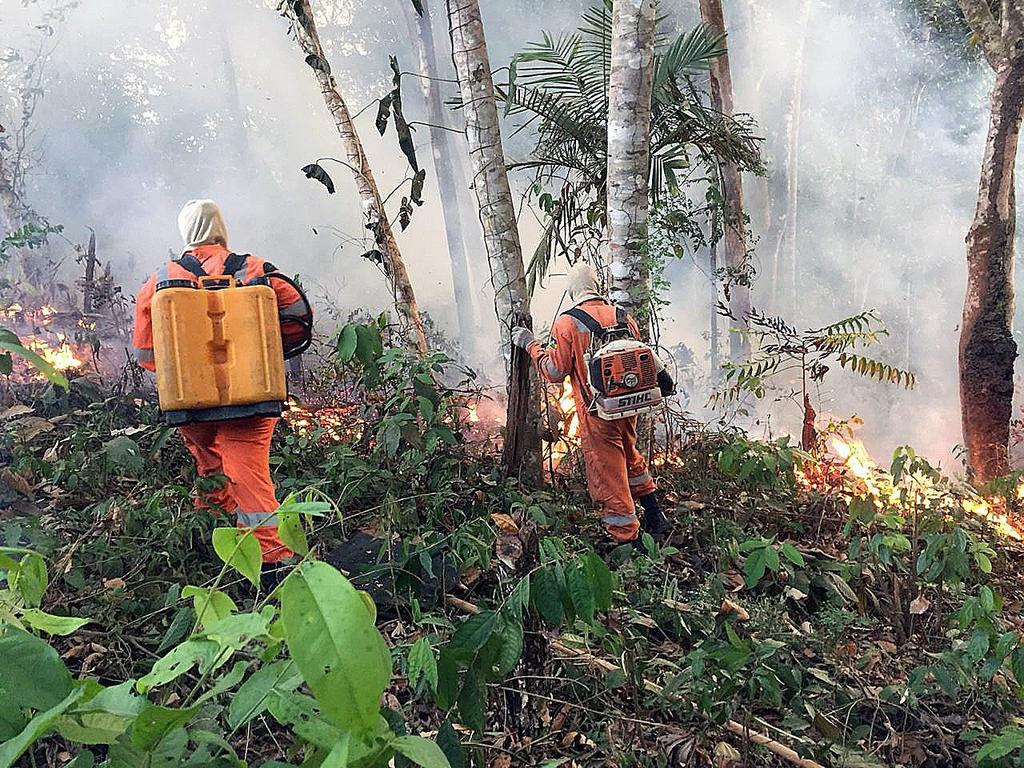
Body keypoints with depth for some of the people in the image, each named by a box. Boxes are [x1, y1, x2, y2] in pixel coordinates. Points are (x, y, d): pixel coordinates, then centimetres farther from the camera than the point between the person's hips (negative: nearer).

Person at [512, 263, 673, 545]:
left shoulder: (567, 323, -12)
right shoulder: (622, 316, 3)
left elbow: (555, 372, -8)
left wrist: (531, 344, 4)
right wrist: (661, 374, 34)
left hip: (597, 414, -6)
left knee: (607, 476, 4)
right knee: (630, 459, 28)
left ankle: (627, 538, 11)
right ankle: (655, 518, 37)